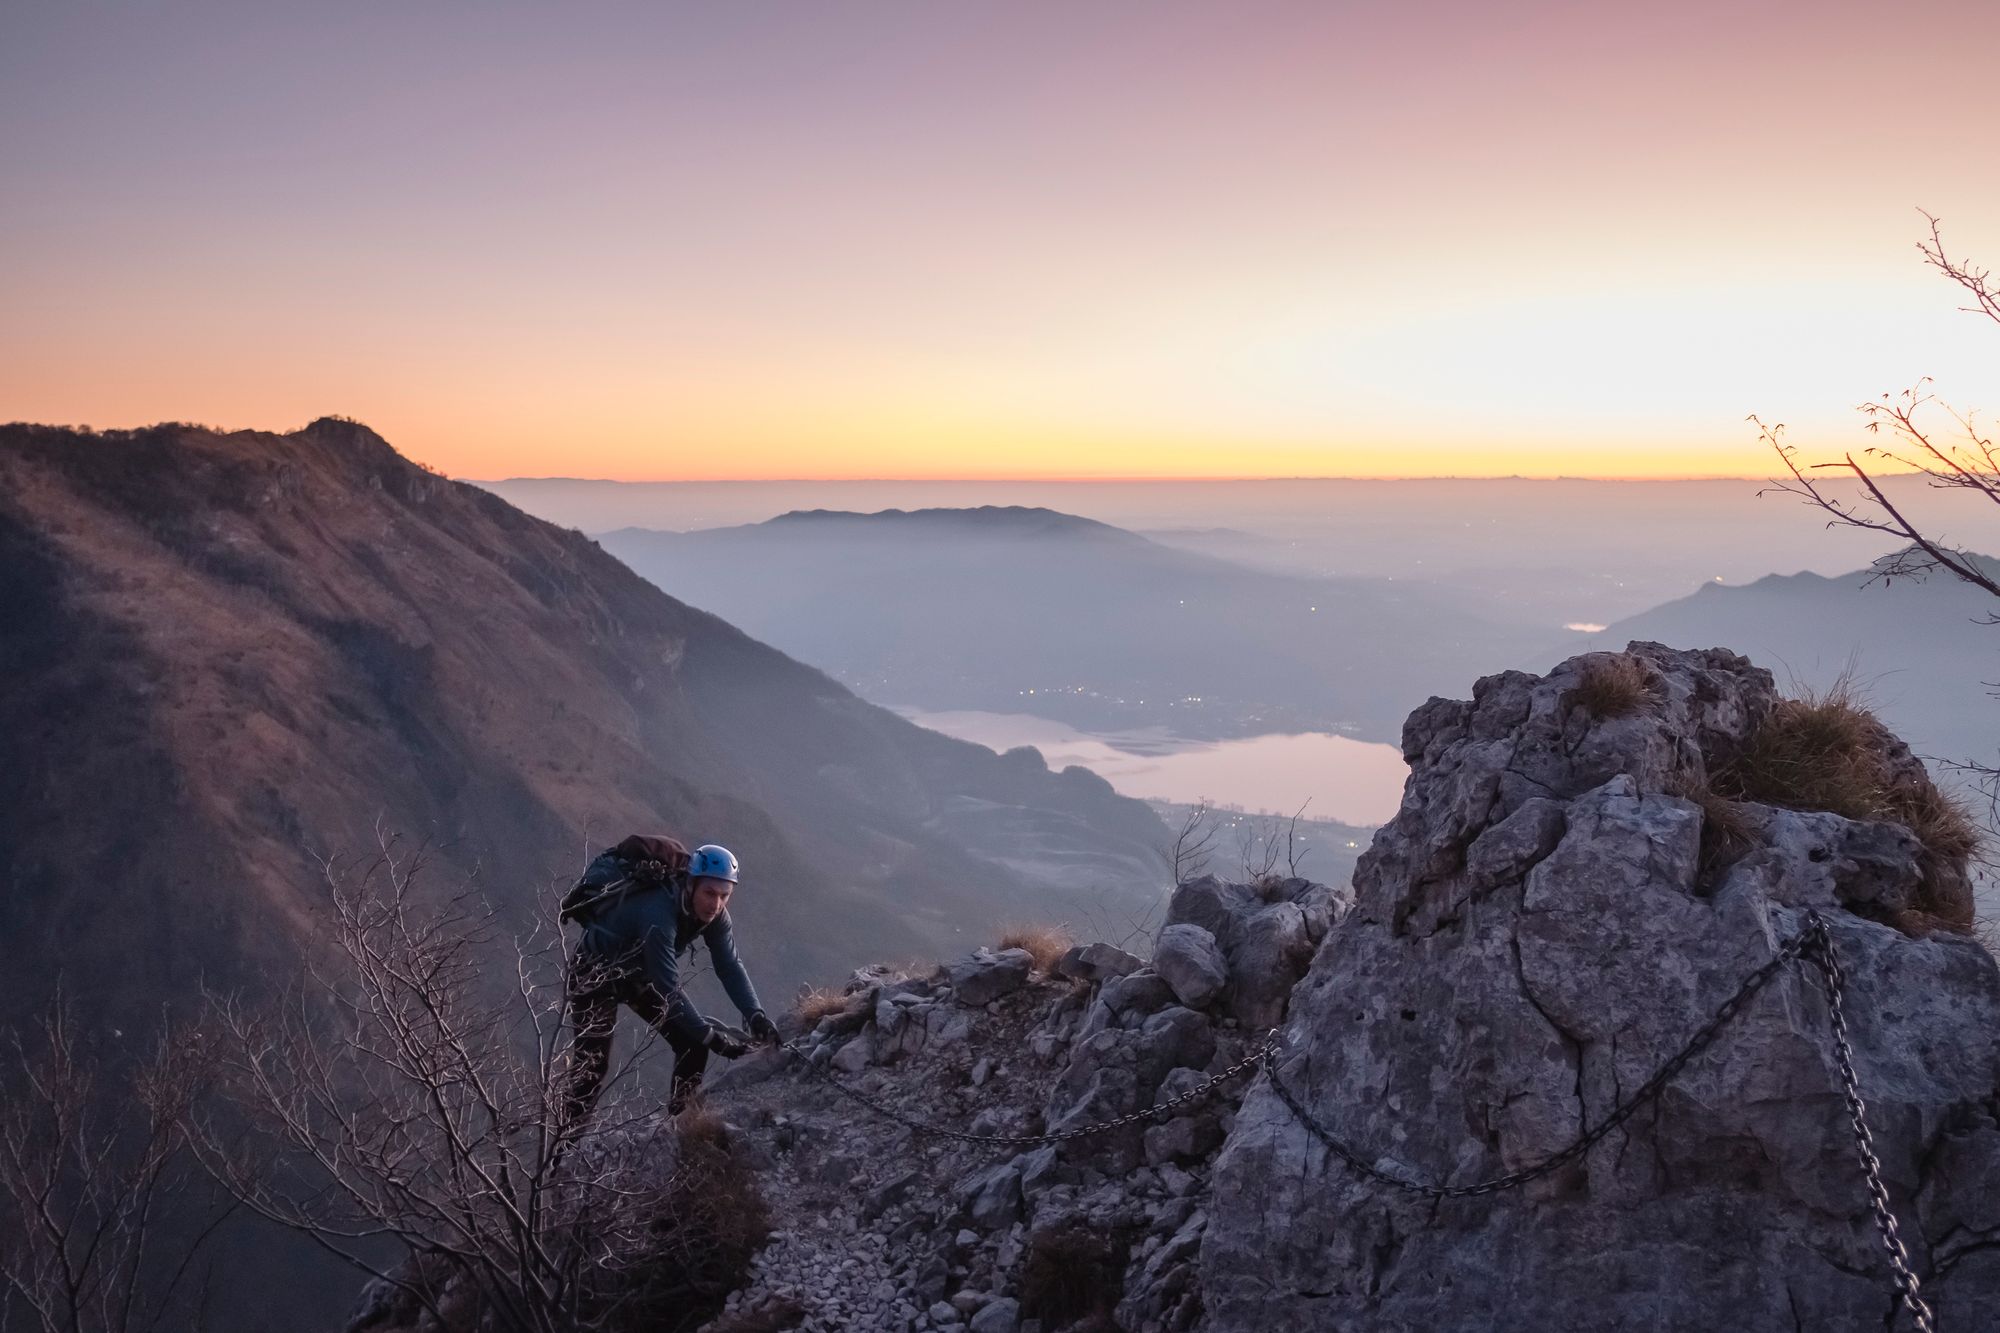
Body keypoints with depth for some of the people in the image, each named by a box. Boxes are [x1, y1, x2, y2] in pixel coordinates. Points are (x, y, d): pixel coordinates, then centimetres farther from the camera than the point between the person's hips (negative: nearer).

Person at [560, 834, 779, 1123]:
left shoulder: (713, 913, -19)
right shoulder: (658, 913, -40)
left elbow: (730, 966, -17)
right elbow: (667, 989, -40)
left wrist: (755, 1015, -30)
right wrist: (710, 1036, -37)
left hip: (639, 973, 7)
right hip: (595, 973, -6)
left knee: (693, 1046, -4)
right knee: (592, 1065, -13)